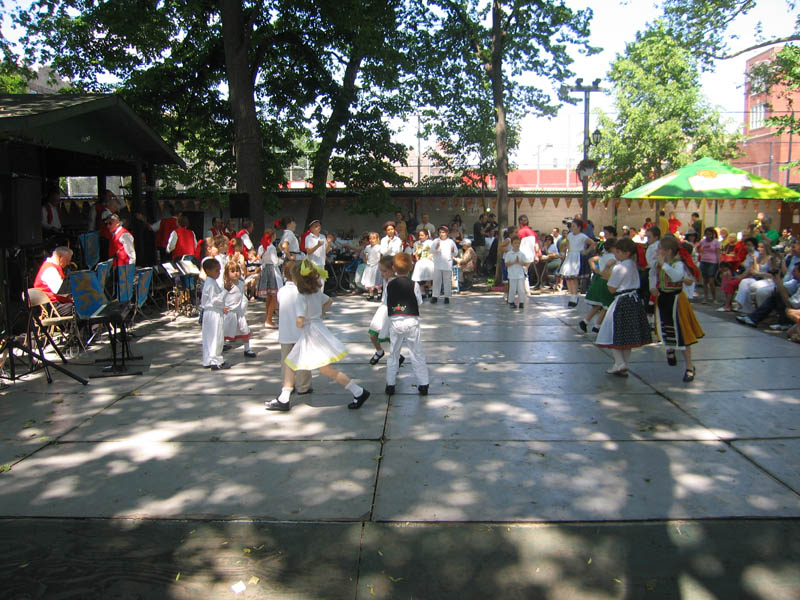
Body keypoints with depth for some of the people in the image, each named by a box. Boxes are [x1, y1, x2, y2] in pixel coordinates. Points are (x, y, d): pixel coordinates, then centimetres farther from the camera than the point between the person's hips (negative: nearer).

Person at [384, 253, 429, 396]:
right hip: (411, 321, -2)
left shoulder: (389, 285, -1)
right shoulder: (413, 285, -8)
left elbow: (387, 304, 6)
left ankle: (390, 385, 18)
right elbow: (419, 302, 2)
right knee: (417, 354, 8)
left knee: (393, 354, 14)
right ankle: (423, 385, 10)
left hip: (394, 321, 2)